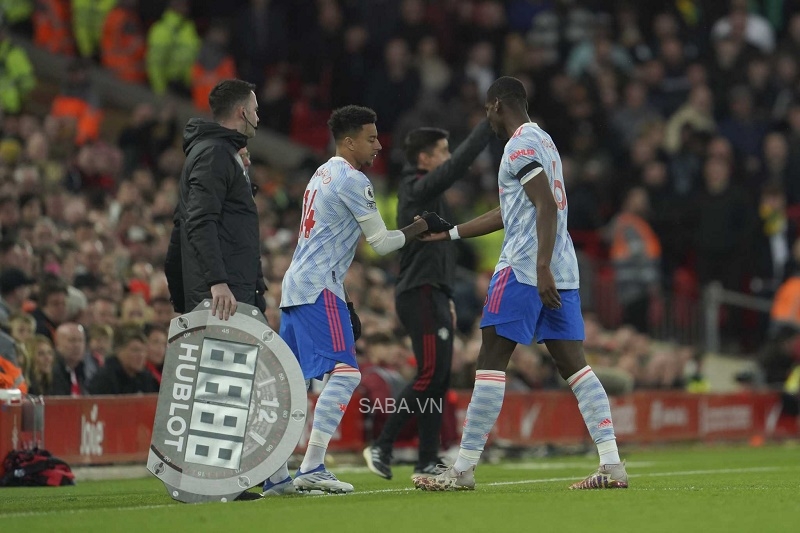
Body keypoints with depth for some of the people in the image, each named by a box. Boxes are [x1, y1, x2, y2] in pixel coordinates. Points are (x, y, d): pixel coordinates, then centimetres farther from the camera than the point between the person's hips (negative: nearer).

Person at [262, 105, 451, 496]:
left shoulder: (322, 176, 21)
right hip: (318, 289, -10)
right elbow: (381, 242, -9)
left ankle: (274, 476, 9)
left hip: (296, 285, 10)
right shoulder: (352, 181, -9)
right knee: (344, 373, -14)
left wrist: (347, 304, 26)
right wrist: (422, 226, 4)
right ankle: (312, 468, -21)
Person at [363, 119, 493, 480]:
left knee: (439, 378, 7)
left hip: (432, 296, 10)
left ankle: (427, 462, 7)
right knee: (430, 374, -14)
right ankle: (382, 446, -13)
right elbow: (460, 162, -23)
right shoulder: (419, 189, -11)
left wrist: (445, 298, 24)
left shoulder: (426, 192, 19)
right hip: (421, 295, -10)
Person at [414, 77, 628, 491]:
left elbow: (547, 207, -20)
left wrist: (542, 269, -27)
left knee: (491, 360, -5)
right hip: (561, 272, 9)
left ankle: (464, 469, -5)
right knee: (573, 363, 4)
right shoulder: (542, 141, 23)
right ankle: (612, 465, -4)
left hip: (525, 269, -9)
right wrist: (448, 234, 36)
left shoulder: (521, 145, -8)